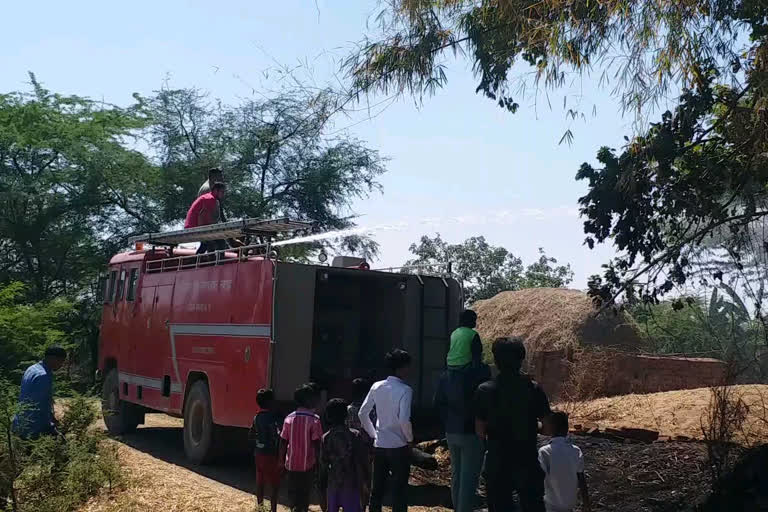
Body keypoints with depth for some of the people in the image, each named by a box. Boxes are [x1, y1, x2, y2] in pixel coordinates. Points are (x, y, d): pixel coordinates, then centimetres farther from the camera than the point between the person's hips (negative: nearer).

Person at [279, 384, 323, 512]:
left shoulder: (289, 418, 1)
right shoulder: (314, 419, -11)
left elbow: (283, 443, 4)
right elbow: (316, 444, -13)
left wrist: (282, 461, 13)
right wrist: (318, 462, -4)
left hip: (291, 464, 4)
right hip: (307, 465, -3)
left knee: (293, 496, 17)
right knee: (304, 497, 7)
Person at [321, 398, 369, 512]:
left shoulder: (326, 438, -4)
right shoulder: (355, 435, -9)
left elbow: (323, 463, -1)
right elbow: (362, 460, -6)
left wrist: (323, 481, 13)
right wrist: (364, 480, 4)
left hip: (333, 482, 2)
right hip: (351, 482, -2)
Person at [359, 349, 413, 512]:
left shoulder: (376, 387, 2)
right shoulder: (405, 390, -15)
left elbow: (362, 414, 4)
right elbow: (404, 420, -22)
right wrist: (410, 439, -5)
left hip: (379, 445, 5)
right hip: (399, 446, -5)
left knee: (377, 488, 13)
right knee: (399, 490, 4)